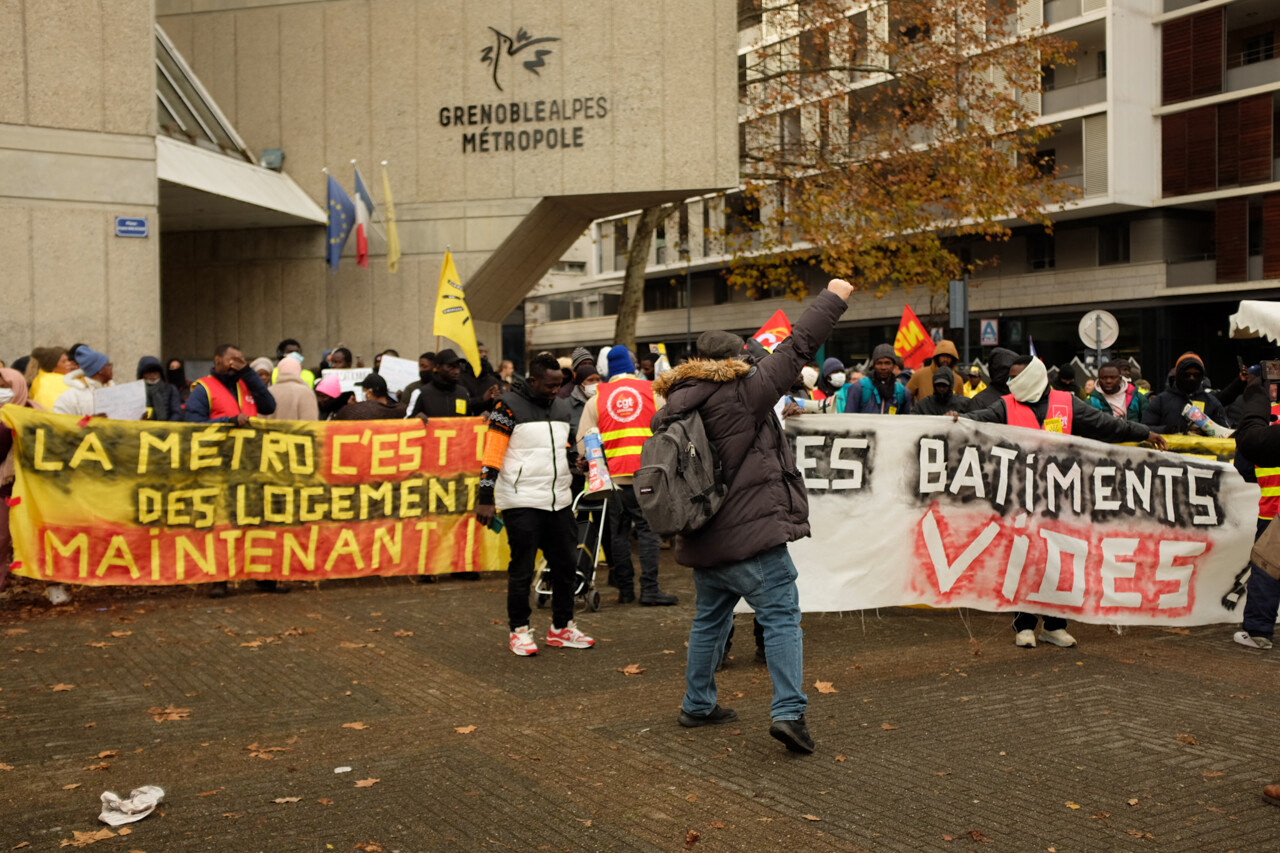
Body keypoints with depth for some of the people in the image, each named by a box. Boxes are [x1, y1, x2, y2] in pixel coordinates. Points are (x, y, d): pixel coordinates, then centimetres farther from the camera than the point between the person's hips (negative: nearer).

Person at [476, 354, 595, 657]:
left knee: (565, 566, 9)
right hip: (522, 503, -6)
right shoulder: (509, 406, -7)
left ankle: (562, 628, 21)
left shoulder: (562, 407, 13)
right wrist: (485, 499, -14)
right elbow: (492, 455, -10)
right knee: (522, 569, 1)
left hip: (559, 501, 6)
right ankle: (519, 630, 14)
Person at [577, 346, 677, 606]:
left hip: (612, 475, 1)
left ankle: (625, 589, 12)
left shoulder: (597, 398, 7)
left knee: (619, 532, 9)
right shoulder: (652, 391, 5)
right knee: (648, 529, 1)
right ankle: (649, 589, -3)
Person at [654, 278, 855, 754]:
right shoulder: (743, 393, -8)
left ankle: (697, 705, 31)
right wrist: (833, 298, 3)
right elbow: (796, 349, -5)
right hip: (750, 534, -7)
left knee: (710, 617, 21)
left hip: (701, 537, 7)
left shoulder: (672, 407, 11)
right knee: (781, 616, -3)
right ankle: (789, 711, -11)